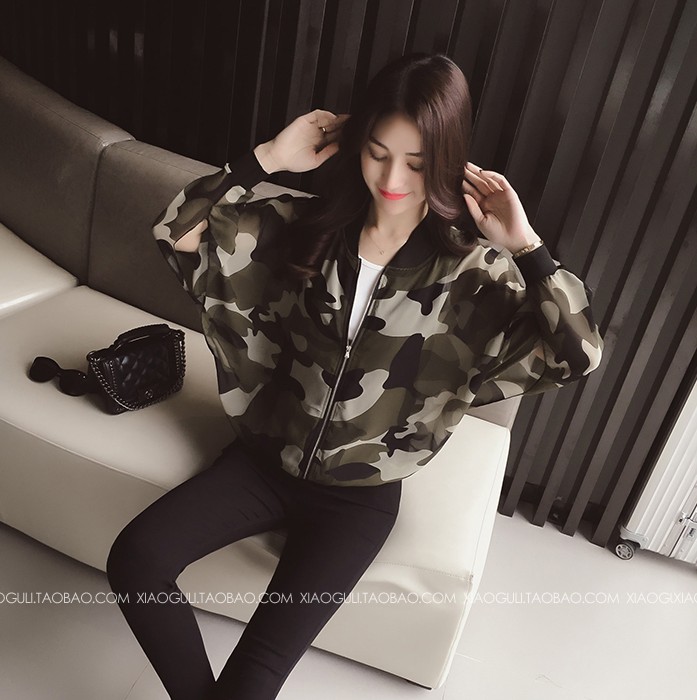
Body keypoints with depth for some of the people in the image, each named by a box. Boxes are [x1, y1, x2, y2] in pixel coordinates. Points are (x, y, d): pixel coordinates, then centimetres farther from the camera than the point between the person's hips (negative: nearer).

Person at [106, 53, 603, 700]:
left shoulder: (472, 271, -12)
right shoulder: (306, 227, -6)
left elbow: (579, 355, -21)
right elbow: (176, 234, -11)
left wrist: (524, 244, -26)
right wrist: (267, 158, -18)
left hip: (360, 494, -2)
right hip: (267, 456, 3)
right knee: (134, 559, -10)